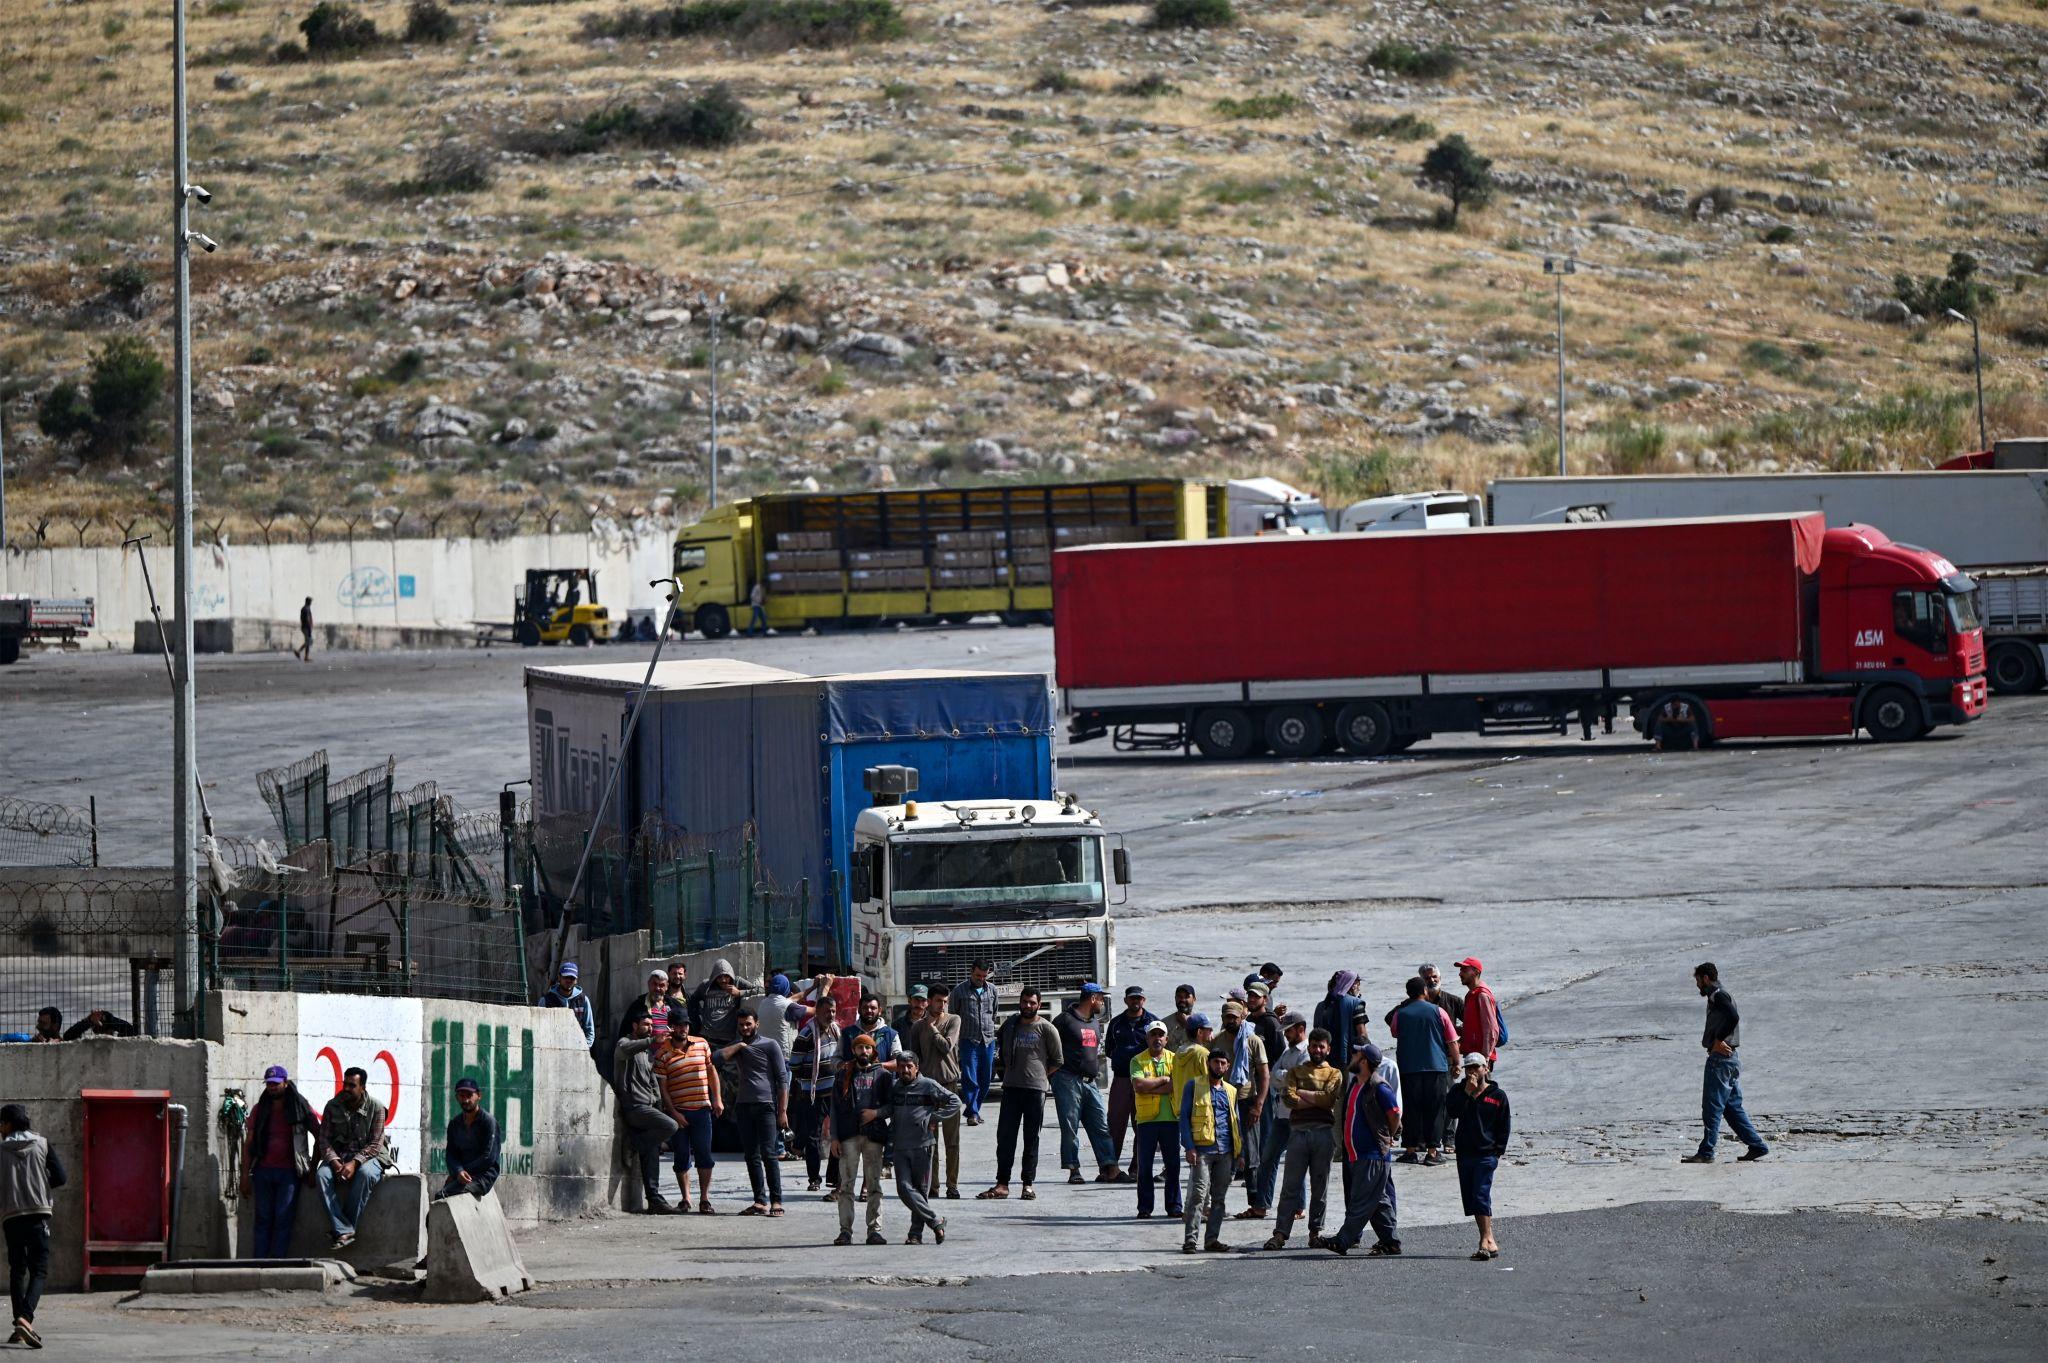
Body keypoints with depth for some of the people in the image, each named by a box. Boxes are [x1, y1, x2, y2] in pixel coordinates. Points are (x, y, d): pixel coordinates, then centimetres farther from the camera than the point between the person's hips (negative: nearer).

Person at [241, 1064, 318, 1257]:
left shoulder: (301, 1108, 3)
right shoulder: (259, 1110, 10)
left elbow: (318, 1136, 10)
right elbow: (248, 1144, 11)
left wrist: (313, 1166, 4)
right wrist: (245, 1176, 4)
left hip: (289, 1172, -2)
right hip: (263, 1170, 2)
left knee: (283, 1220, -8)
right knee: (263, 1219, 0)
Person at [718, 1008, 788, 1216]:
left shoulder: (769, 1045, 3)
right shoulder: (737, 1047, 17)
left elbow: (782, 1079, -1)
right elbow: (719, 1058, -2)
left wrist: (782, 1111, -7)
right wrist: (740, 1045, -1)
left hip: (766, 1105, -5)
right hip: (744, 1105, 5)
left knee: (768, 1153, -12)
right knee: (752, 1156, 3)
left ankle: (776, 1201, -13)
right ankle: (760, 1201, 5)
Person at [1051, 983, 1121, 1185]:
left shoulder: (1095, 1023, 20)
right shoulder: (1065, 1020, -5)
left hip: (1091, 1082, 7)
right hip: (1068, 1080, -7)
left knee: (1101, 1126, 0)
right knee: (1070, 1126, -3)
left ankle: (1110, 1169, -4)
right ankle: (1073, 1170, 1)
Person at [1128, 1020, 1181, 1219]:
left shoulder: (1174, 1059, 6)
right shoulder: (1138, 1061, 3)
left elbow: (1176, 1086, -8)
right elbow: (1138, 1085, -12)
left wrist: (1150, 1088, -12)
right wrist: (1163, 1079, -8)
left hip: (1171, 1118, 1)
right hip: (1146, 1119, -1)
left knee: (1173, 1165, 3)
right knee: (1144, 1165, 0)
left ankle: (1174, 1206, 10)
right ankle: (1144, 1208, 4)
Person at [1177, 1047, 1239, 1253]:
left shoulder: (1231, 1091, 18)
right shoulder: (1194, 1086, 4)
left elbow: (1237, 1121, 22)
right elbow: (1184, 1117, -1)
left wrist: (1240, 1151, 14)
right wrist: (1189, 1147, -11)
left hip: (1225, 1151, 5)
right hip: (1202, 1149, -5)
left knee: (1219, 1197, 6)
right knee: (1199, 1194, -13)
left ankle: (1212, 1238, 11)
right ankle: (1190, 1239, -14)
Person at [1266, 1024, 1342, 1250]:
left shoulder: (1334, 1074, 12)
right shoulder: (1296, 1070, 15)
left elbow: (1328, 1098, -6)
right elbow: (1288, 1098, -1)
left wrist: (1302, 1093, -1)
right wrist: (1316, 1100, -5)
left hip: (1323, 1132, 0)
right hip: (1298, 1130, 0)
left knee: (1320, 1186, 3)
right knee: (1290, 1186, -5)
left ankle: (1315, 1232, 8)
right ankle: (1280, 1234, -7)